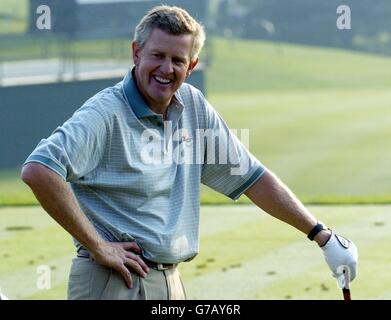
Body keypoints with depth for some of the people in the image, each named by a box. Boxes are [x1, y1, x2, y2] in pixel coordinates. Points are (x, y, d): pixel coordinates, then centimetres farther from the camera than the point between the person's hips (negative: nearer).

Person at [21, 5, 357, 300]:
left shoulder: (193, 107, 10)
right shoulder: (106, 115, -14)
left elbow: (251, 177, 17)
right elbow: (38, 170, -27)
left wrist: (322, 235, 15)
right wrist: (96, 245, -22)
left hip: (171, 282, 8)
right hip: (116, 282, -7)